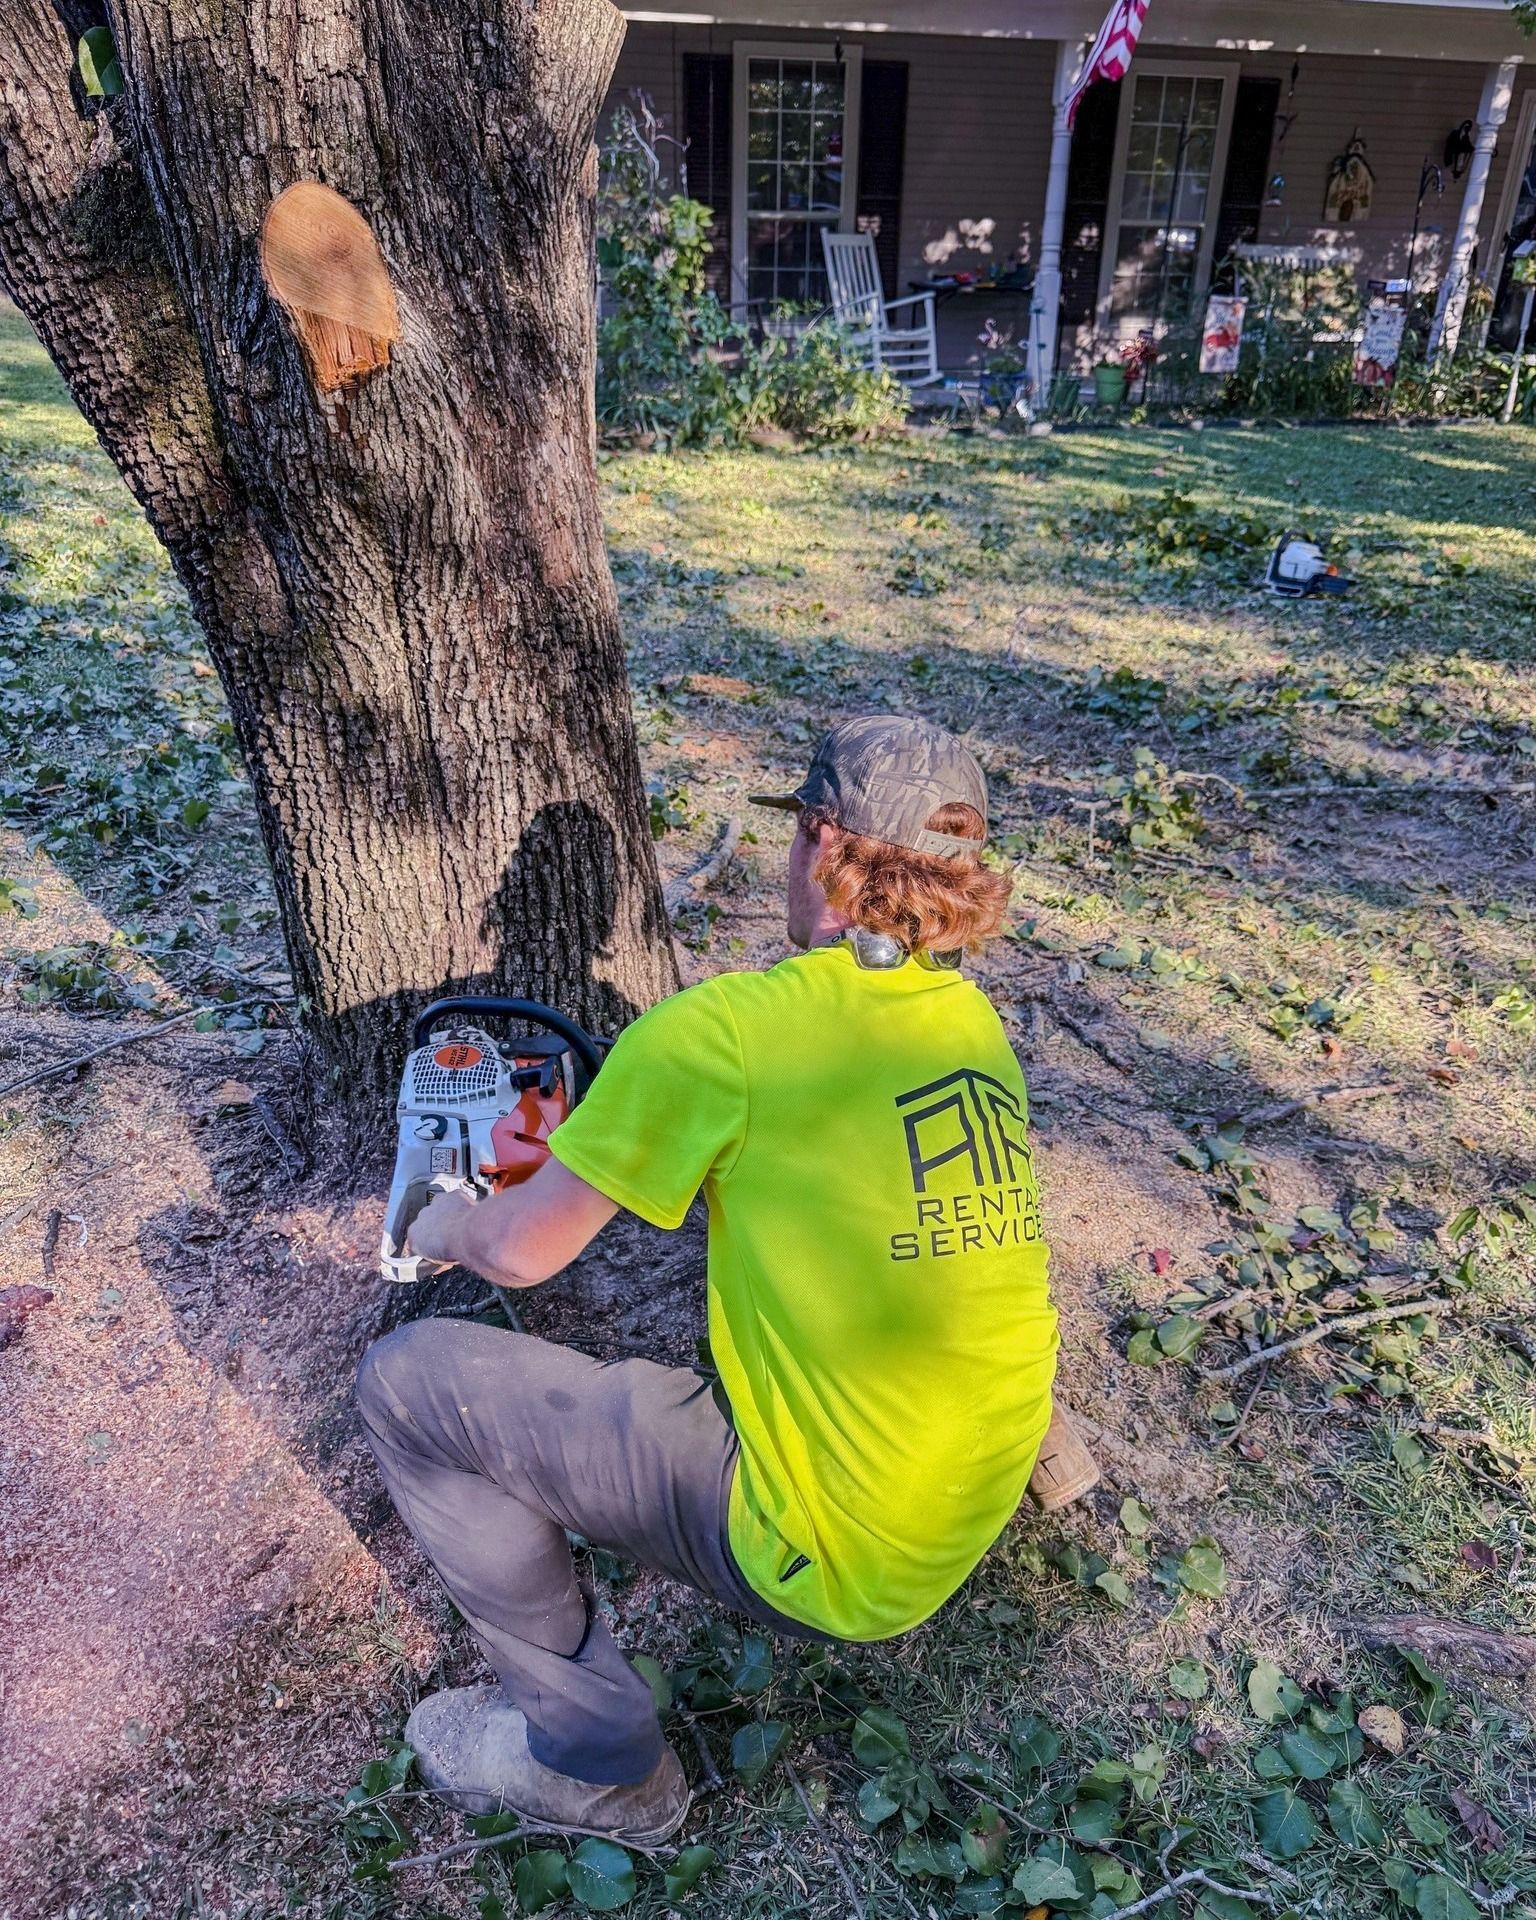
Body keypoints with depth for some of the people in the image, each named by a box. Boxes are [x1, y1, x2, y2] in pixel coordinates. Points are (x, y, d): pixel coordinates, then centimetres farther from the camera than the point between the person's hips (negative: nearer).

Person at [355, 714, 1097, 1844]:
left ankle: (598, 1760, 11)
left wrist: (443, 1226, 11)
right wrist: (674, 1159, 24)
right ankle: (1037, 1441, 27)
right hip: (978, 1505, 8)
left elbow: (520, 1251, -12)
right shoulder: (976, 1018, 0)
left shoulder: (725, 1028, -21)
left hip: (833, 1565, -7)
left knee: (407, 1378, -2)